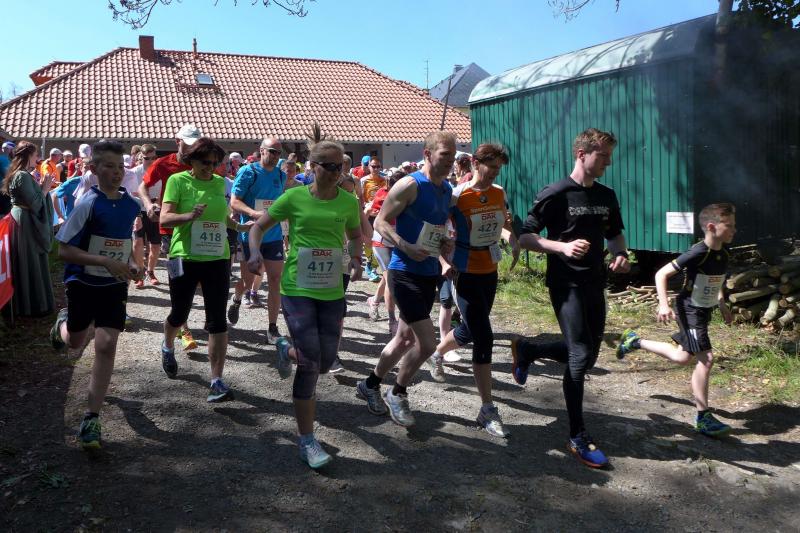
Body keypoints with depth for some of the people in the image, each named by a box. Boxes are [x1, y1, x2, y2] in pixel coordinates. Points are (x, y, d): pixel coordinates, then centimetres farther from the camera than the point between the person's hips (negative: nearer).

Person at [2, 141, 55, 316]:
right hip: (26, 224, -10)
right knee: (31, 265, -2)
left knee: (25, 265, 17)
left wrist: (40, 185, 9)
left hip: (22, 221, 10)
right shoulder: (23, 176, -19)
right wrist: (45, 188, -12)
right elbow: (34, 204, -23)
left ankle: (23, 302, 26)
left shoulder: (18, 174, 12)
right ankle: (33, 306, 7)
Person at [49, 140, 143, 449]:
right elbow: (64, 250, -18)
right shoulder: (88, 204, -17)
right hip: (83, 283, -2)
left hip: (114, 286, 2)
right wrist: (107, 262, -27)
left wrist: (131, 264, -1)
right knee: (75, 342, 18)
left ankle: (91, 419, 1)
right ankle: (63, 322, 58)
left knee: (106, 345, -8)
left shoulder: (132, 205, -2)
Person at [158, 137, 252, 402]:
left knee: (217, 320, -4)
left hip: (217, 259, 3)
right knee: (179, 313, 14)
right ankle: (168, 346, 49)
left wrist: (237, 227, 22)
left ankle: (217, 380, -2)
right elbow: (164, 218, -14)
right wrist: (189, 216, -30)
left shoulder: (220, 182, 8)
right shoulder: (178, 180, -5)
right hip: (185, 258, -3)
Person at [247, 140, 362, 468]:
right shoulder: (294, 198, -6)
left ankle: (287, 349, 43)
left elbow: (355, 236, 19)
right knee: (310, 362, -9)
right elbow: (259, 226, 4)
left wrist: (356, 259, -1)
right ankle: (307, 440, 6)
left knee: (326, 362, 8)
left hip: (332, 293, 4)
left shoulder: (349, 202, 2)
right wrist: (255, 252, -15)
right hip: (297, 290, -4)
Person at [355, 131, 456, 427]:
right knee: (427, 343, -10)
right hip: (405, 272, -8)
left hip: (430, 273, 9)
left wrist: (445, 242, 3)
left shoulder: (447, 189, 11)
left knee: (406, 338, 17)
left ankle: (370, 385, 36)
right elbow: (380, 222, -13)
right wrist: (406, 247, -27)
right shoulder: (410, 185, -13)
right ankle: (397, 394, 14)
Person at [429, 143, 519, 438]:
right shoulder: (457, 196, -15)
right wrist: (445, 262, -24)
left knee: (470, 330, 20)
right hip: (466, 273, -7)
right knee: (484, 338, -10)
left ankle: (437, 354, 53)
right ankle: (487, 411, -1)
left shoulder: (499, 193, 2)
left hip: (490, 271, 7)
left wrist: (513, 238, 1)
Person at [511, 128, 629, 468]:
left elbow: (615, 234, 22)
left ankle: (527, 351, 36)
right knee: (581, 354, -9)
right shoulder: (555, 194, -10)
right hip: (566, 284, -7)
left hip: (595, 284, 7)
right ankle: (578, 437, 3)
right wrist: (563, 247, -25)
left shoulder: (607, 196, 9)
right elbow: (525, 238, -11)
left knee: (588, 355, 13)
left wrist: (621, 255, 0)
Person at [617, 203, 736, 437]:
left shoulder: (723, 254, 1)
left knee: (683, 357, 16)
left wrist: (722, 305, 19)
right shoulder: (697, 253, -24)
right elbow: (661, 274, -22)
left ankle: (635, 341, 33)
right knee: (706, 359, -12)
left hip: (704, 311, 9)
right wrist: (663, 305, -29)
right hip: (689, 310, -9)